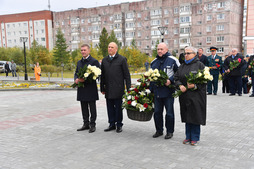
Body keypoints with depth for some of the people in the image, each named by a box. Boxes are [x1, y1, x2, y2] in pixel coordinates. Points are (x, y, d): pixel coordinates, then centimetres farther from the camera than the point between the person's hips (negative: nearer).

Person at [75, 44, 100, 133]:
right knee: (84, 108, 12)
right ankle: (86, 124, 22)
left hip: (91, 88, -6)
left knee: (92, 107, 1)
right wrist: (76, 79, -4)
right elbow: (76, 73, 20)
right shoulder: (79, 62, 16)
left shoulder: (94, 61, -6)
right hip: (81, 89, 6)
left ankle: (92, 125, 10)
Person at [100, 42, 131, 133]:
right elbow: (102, 75, 16)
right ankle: (112, 124, 20)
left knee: (118, 107, 2)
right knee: (110, 107, 9)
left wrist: (128, 88, -6)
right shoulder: (104, 60, 13)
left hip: (118, 89, -4)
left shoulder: (122, 59, -1)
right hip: (108, 89, 4)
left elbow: (127, 75, -2)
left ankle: (119, 125, 14)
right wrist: (102, 88, 12)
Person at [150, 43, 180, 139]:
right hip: (157, 91, 5)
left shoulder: (172, 60, -2)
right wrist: (151, 89, 15)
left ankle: (170, 131, 18)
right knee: (157, 112, 9)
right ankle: (159, 130, 24)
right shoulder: (154, 62, 14)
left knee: (169, 112, 4)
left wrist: (171, 80, -15)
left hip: (168, 91, -5)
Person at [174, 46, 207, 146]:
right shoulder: (182, 66, 14)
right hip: (184, 95, 5)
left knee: (195, 116, -1)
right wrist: (180, 85, -9)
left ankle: (195, 138, 12)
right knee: (187, 116, 10)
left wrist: (195, 85, -20)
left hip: (196, 95, -5)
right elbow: (176, 77, 10)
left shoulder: (199, 65, -2)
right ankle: (188, 137, 21)